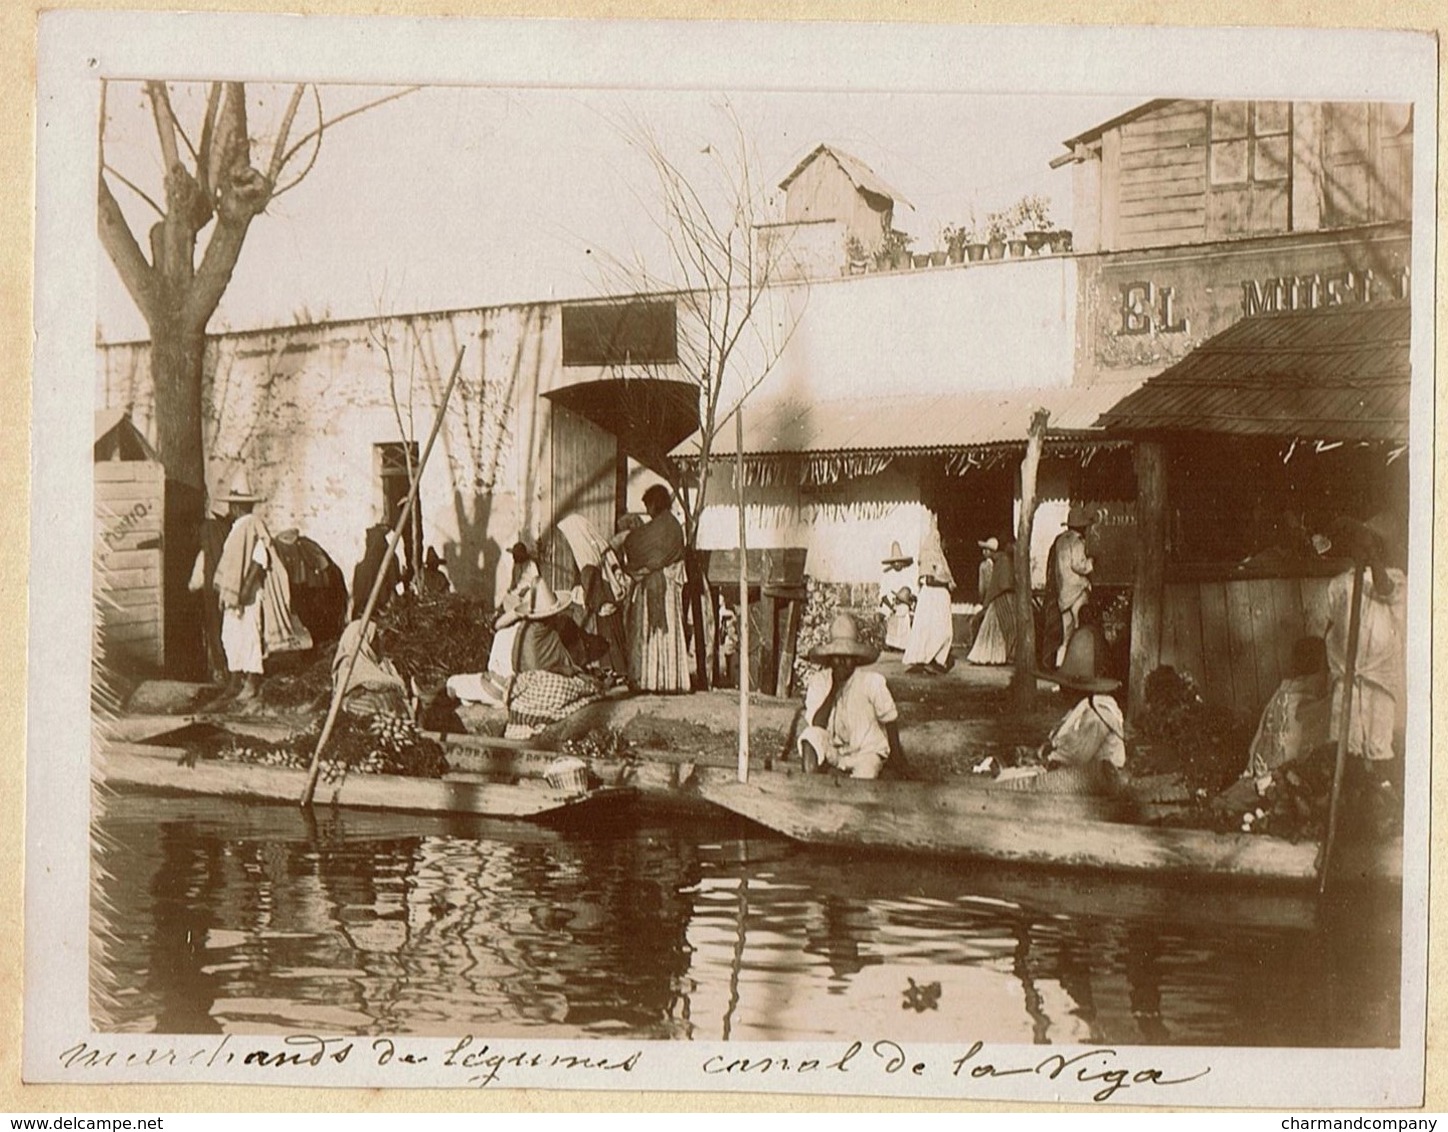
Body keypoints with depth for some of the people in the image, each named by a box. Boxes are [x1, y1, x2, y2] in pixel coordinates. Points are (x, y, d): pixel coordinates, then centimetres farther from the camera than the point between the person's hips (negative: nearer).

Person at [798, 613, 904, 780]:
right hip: (832, 750, 2)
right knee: (811, 736, -30)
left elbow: (889, 718, 1)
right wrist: (834, 688, -21)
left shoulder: (872, 682, -12)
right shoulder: (818, 682, -7)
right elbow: (816, 725, -18)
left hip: (866, 751, -2)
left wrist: (896, 752, 5)